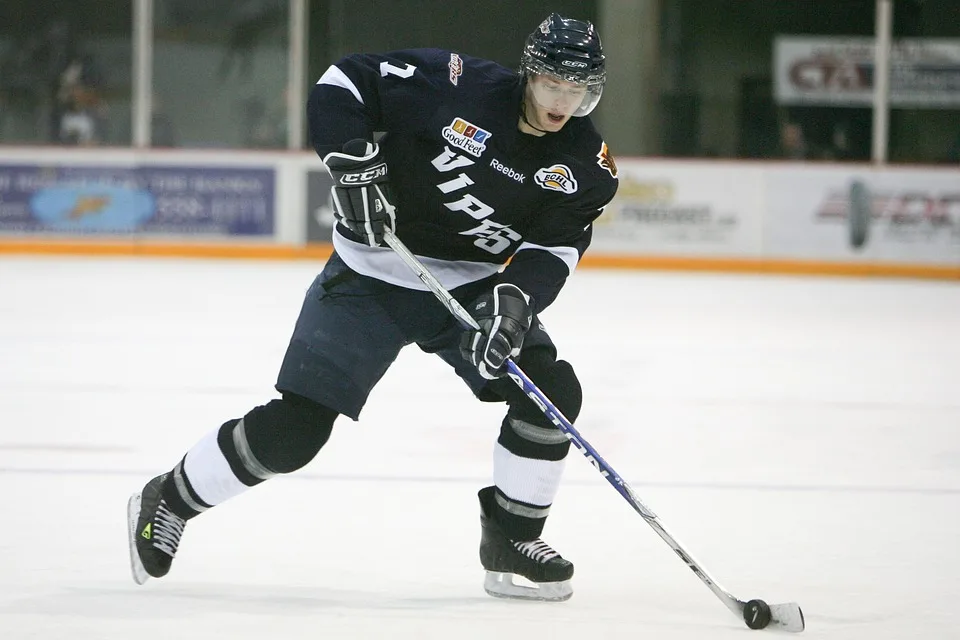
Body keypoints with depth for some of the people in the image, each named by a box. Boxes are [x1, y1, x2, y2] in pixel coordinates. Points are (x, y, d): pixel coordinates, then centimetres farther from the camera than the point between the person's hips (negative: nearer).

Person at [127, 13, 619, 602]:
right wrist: (352, 159, -28)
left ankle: (511, 542, 5)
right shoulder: (457, 85, -20)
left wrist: (516, 298, -30)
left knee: (550, 392, -13)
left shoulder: (586, 165, -7)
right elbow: (346, 83, -14)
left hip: (473, 286, 4)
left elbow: (557, 247, -12)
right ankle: (168, 501, 11)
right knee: (294, 428, -10)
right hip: (373, 276, -4)